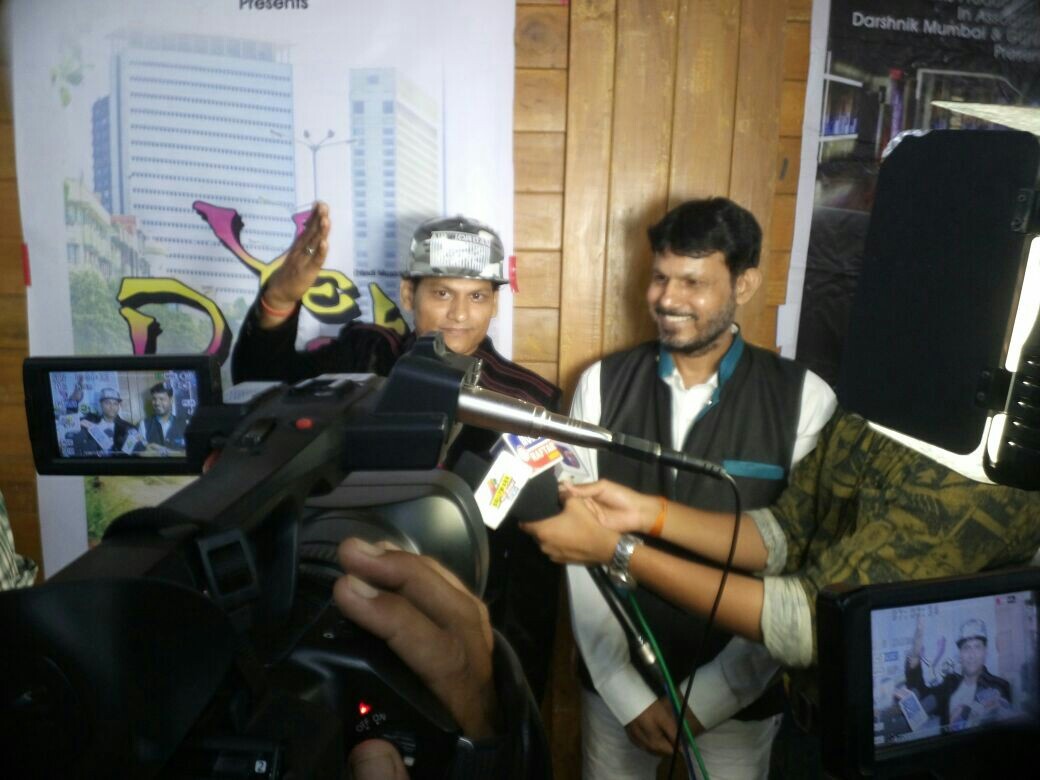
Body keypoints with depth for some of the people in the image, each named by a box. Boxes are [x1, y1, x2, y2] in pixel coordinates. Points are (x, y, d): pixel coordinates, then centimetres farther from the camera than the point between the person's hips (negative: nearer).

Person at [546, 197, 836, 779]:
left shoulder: (805, 399, -12)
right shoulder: (602, 384, -7)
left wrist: (704, 700, -12)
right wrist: (627, 692, -9)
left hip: (738, 699, -1)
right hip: (614, 687, 2)